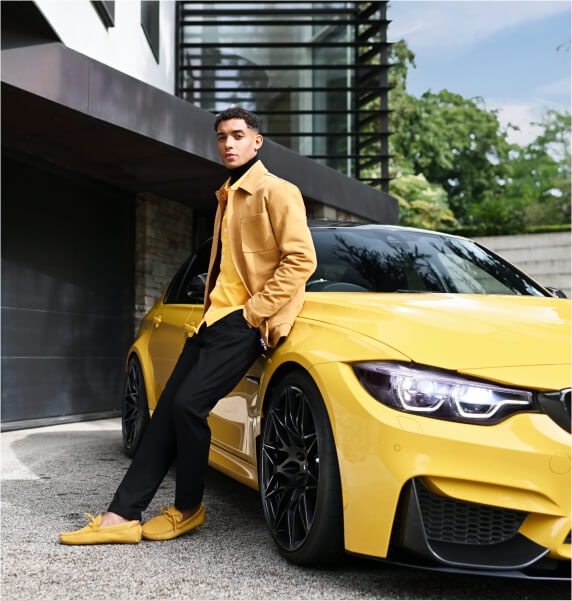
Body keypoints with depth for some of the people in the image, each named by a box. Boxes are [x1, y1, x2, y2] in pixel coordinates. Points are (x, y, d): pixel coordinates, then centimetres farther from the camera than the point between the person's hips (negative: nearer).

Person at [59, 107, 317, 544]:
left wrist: (255, 310, -17)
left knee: (189, 404, -18)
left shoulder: (276, 192, -5)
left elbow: (301, 258, -15)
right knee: (168, 409, 1)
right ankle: (121, 516, 2)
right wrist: (210, 307, 14)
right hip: (213, 318, 9)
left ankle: (188, 509, 2)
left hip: (243, 323, -9)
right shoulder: (227, 196, 23)